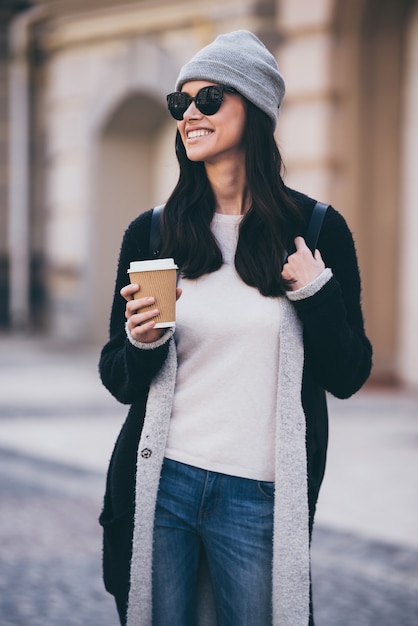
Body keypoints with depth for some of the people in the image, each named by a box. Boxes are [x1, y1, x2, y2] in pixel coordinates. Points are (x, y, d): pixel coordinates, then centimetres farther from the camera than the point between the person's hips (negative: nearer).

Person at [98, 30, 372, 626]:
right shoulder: (150, 233, 3)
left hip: (260, 498, -1)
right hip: (159, 485, 2)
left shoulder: (317, 231, -1)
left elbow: (347, 376, 2)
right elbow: (118, 381, 8)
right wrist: (143, 345, -13)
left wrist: (318, 295, -14)